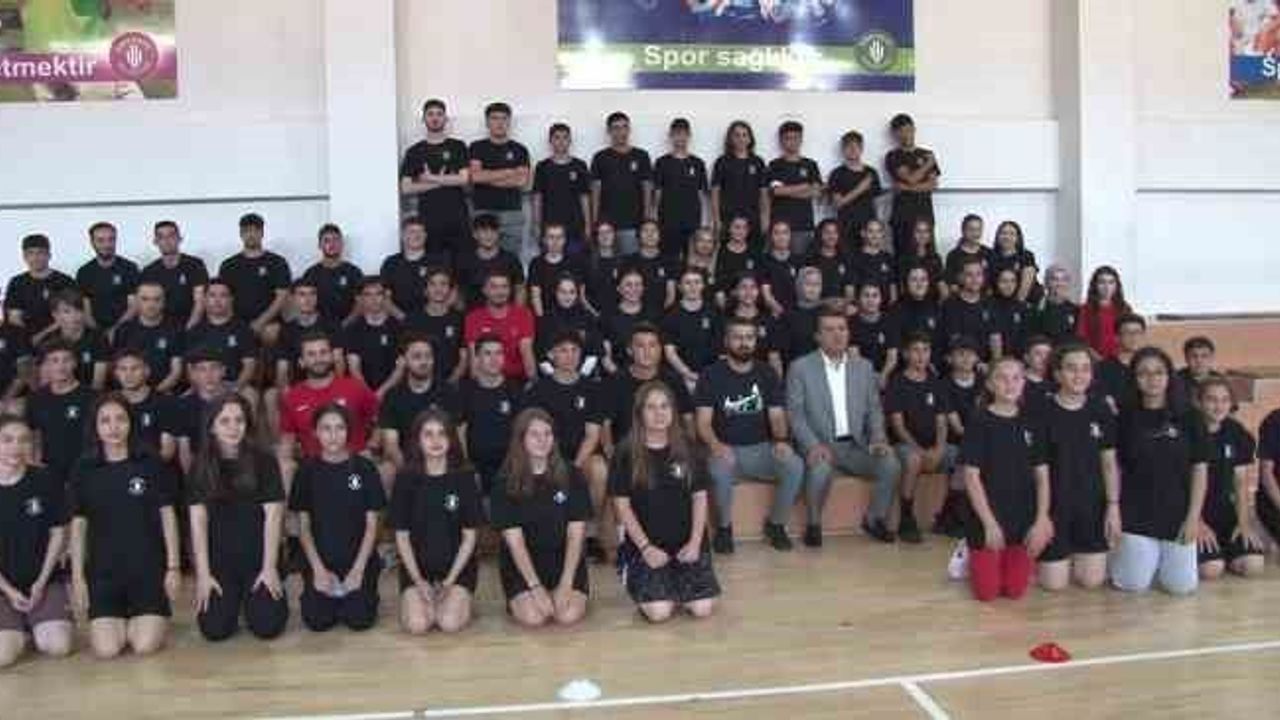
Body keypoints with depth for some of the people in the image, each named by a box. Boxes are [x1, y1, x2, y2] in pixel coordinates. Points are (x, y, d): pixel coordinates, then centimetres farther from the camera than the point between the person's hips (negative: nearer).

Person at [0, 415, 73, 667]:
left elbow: (58, 533, 1)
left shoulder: (46, 482, -7)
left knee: (58, 647, -16)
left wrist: (41, 583, -5)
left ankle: (35, 626, 17)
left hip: (44, 580, 0)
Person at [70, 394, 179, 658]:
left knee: (145, 646, -15)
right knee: (106, 650, -13)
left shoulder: (151, 465, -1)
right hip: (103, 569, 1)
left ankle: (139, 620, 20)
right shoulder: (84, 470, 2)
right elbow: (78, 525, 5)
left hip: (149, 566, -1)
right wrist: (77, 576, 2)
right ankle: (119, 621, 21)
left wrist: (173, 566, -2)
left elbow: (167, 516, 1)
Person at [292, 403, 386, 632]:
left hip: (359, 559, -1)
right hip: (320, 560, 1)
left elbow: (371, 524, -1)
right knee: (317, 621, -16)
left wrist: (358, 568, -11)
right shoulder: (308, 470, 2)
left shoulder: (364, 468, -1)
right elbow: (304, 526, 3)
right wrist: (319, 569, -8)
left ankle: (351, 594, 15)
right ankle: (328, 595, 16)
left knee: (359, 619, -18)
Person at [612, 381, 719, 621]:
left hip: (686, 543, 2)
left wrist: (695, 541, -7)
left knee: (703, 608, -13)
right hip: (645, 545, -2)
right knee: (659, 612, -19)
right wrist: (646, 547, -11)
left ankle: (677, 585, 19)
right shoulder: (626, 454, -4)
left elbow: (700, 497, 4)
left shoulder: (687, 448, 3)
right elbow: (622, 506, -4)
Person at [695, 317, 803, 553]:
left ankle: (775, 523, -1)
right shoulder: (711, 376, -1)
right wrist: (716, 445, -29)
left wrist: (781, 440, -20)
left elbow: (777, 416, 3)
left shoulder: (767, 374, 7)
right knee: (720, 469, -36)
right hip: (726, 449, -2)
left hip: (761, 449, 2)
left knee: (795, 465, -26)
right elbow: (703, 422, -7)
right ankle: (724, 527, -9)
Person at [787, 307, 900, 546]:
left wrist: (878, 438, -7)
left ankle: (874, 519, 3)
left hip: (856, 445, 4)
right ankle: (814, 524, -9)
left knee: (891, 464, -22)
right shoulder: (800, 367, 1)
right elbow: (795, 413, -5)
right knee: (821, 468, -35)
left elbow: (874, 409, 12)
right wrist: (814, 445, -20)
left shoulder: (864, 367, 13)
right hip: (820, 445, -4)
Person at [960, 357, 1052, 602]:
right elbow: (971, 476, -11)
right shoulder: (980, 423, -9)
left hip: (1024, 518, 3)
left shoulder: (1030, 423, 3)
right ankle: (968, 555, 27)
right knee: (987, 592, -2)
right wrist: (990, 523, -16)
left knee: (1015, 590, 3)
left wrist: (1041, 520, -7)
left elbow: (1042, 476, 4)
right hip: (987, 517, -3)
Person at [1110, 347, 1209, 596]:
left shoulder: (1189, 417, 0)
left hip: (1177, 513, 1)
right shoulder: (1125, 418, 0)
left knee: (1181, 586, -4)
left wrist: (1193, 516, -5)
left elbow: (1200, 469, 0)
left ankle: (1164, 557, 27)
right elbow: (1116, 469, 3)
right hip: (1135, 514, 0)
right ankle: (1120, 554, 25)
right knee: (1133, 584, -7)